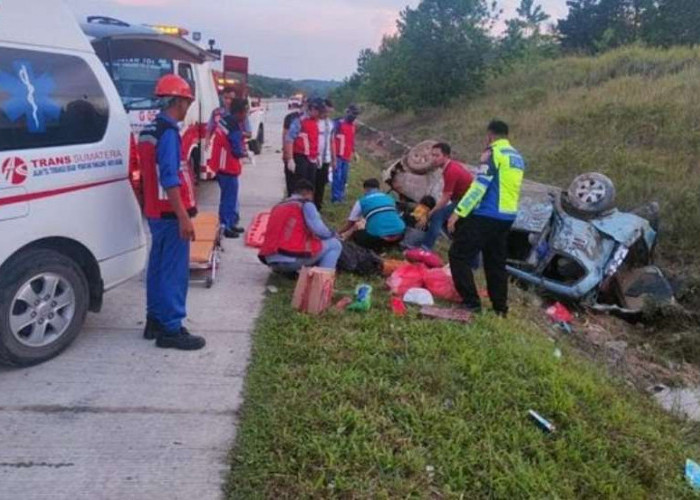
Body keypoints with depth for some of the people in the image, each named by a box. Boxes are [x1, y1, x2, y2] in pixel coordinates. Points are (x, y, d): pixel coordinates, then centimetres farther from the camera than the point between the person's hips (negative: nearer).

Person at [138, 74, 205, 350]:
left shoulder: (149, 130, 13)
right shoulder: (169, 132, -16)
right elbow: (169, 178, -23)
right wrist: (183, 216, -23)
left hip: (155, 211, 10)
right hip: (171, 213, -10)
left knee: (158, 266, 15)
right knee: (175, 271, -5)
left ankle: (155, 321, 24)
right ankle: (171, 329, 0)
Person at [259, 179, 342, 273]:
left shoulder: (278, 207, 22)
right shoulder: (306, 204, 2)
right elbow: (319, 229, -7)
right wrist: (332, 235, 15)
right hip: (293, 259, -7)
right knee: (334, 244, 9)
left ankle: (288, 272, 15)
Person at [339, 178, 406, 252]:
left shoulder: (361, 202, 12)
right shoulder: (389, 198, 22)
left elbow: (350, 223, 21)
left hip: (379, 237, -3)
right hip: (399, 235, 4)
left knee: (356, 235, 22)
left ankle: (377, 247, 0)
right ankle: (388, 245, 10)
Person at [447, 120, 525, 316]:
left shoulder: (494, 153, -10)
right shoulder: (518, 157, 15)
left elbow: (479, 185, -18)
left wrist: (459, 212, -18)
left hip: (486, 215, -8)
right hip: (507, 217, 9)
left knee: (459, 255, -3)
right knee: (496, 262, 16)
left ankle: (471, 303, -8)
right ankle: (500, 308, 19)